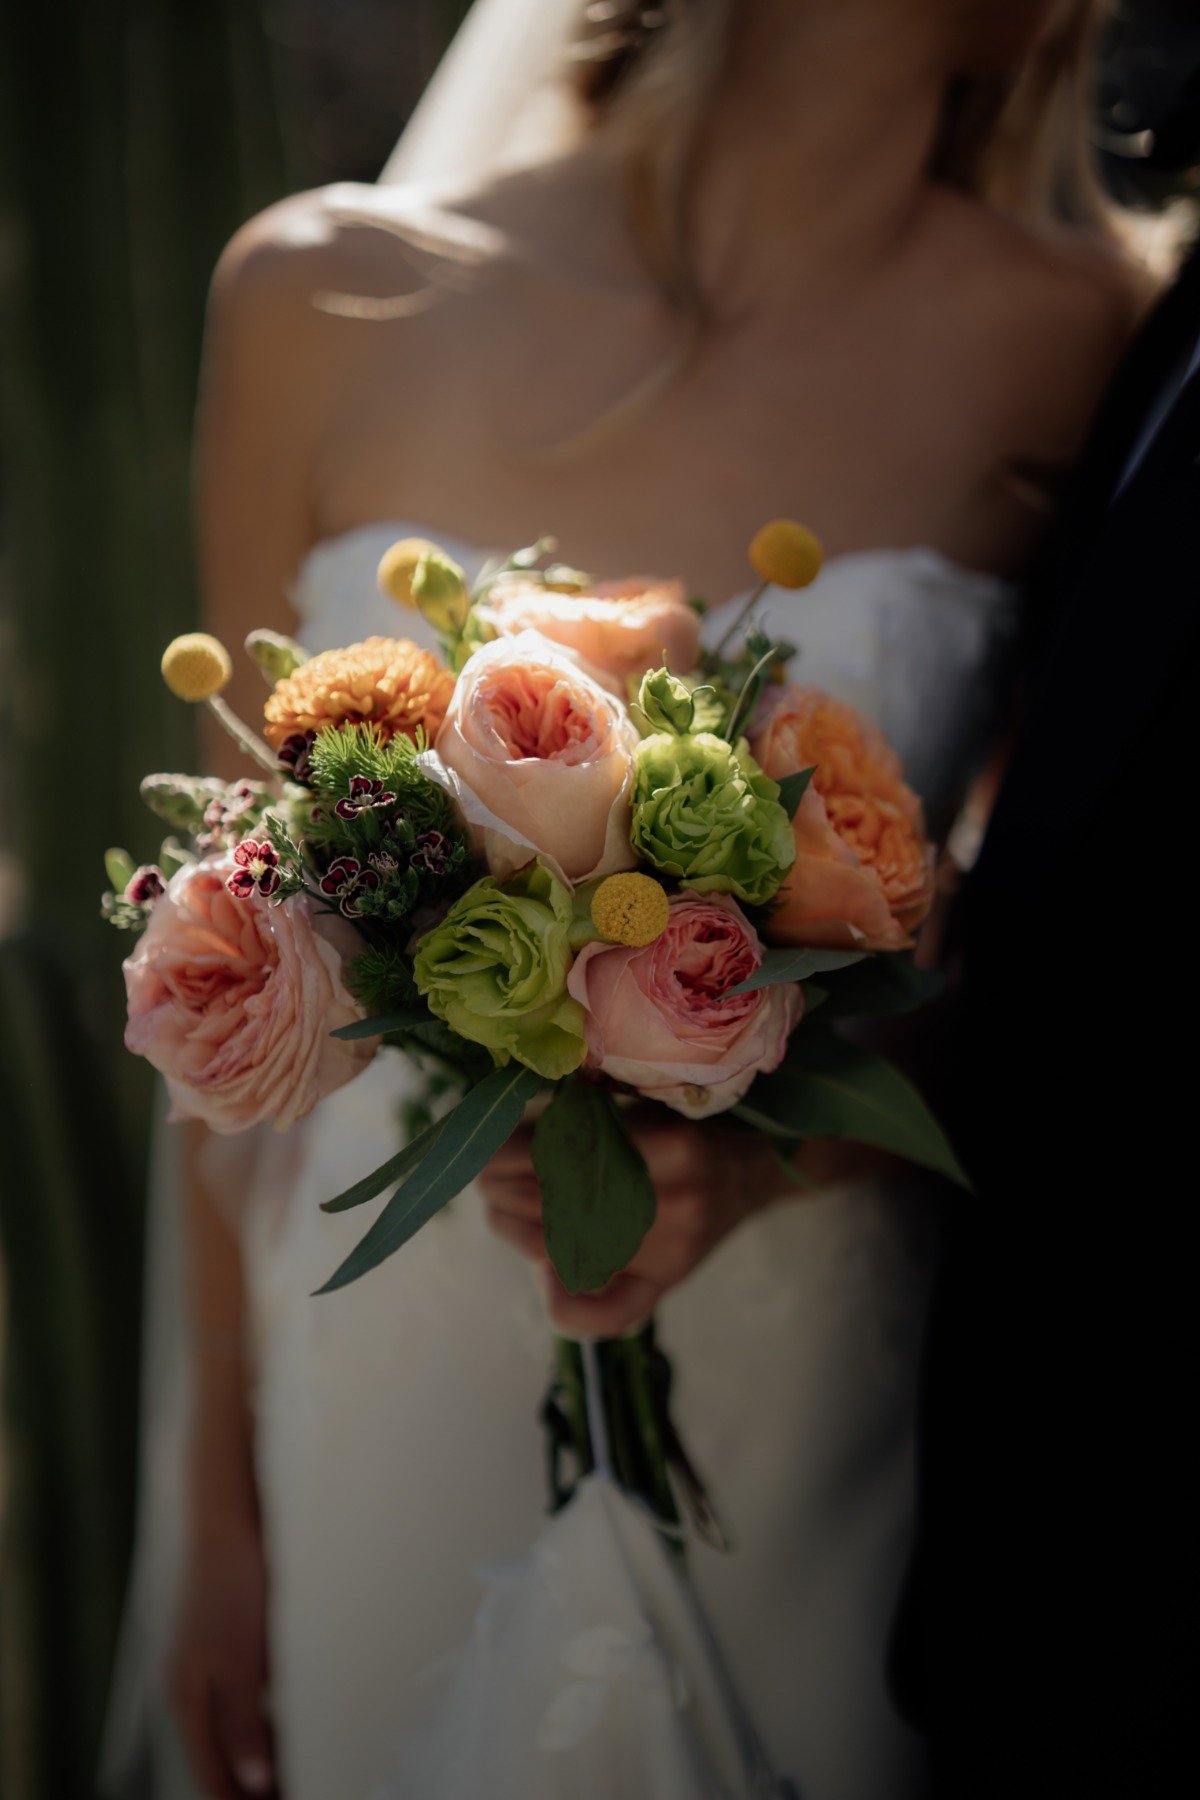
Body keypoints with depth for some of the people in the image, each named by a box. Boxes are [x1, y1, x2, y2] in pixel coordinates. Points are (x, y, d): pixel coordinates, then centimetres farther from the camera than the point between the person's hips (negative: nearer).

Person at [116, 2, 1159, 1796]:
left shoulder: (1065, 339, -9)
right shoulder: (327, 299, -7)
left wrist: (775, 1150, -21)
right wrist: (221, 1497, 3)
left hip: (812, 1429, 0)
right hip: (393, 1393, 1)